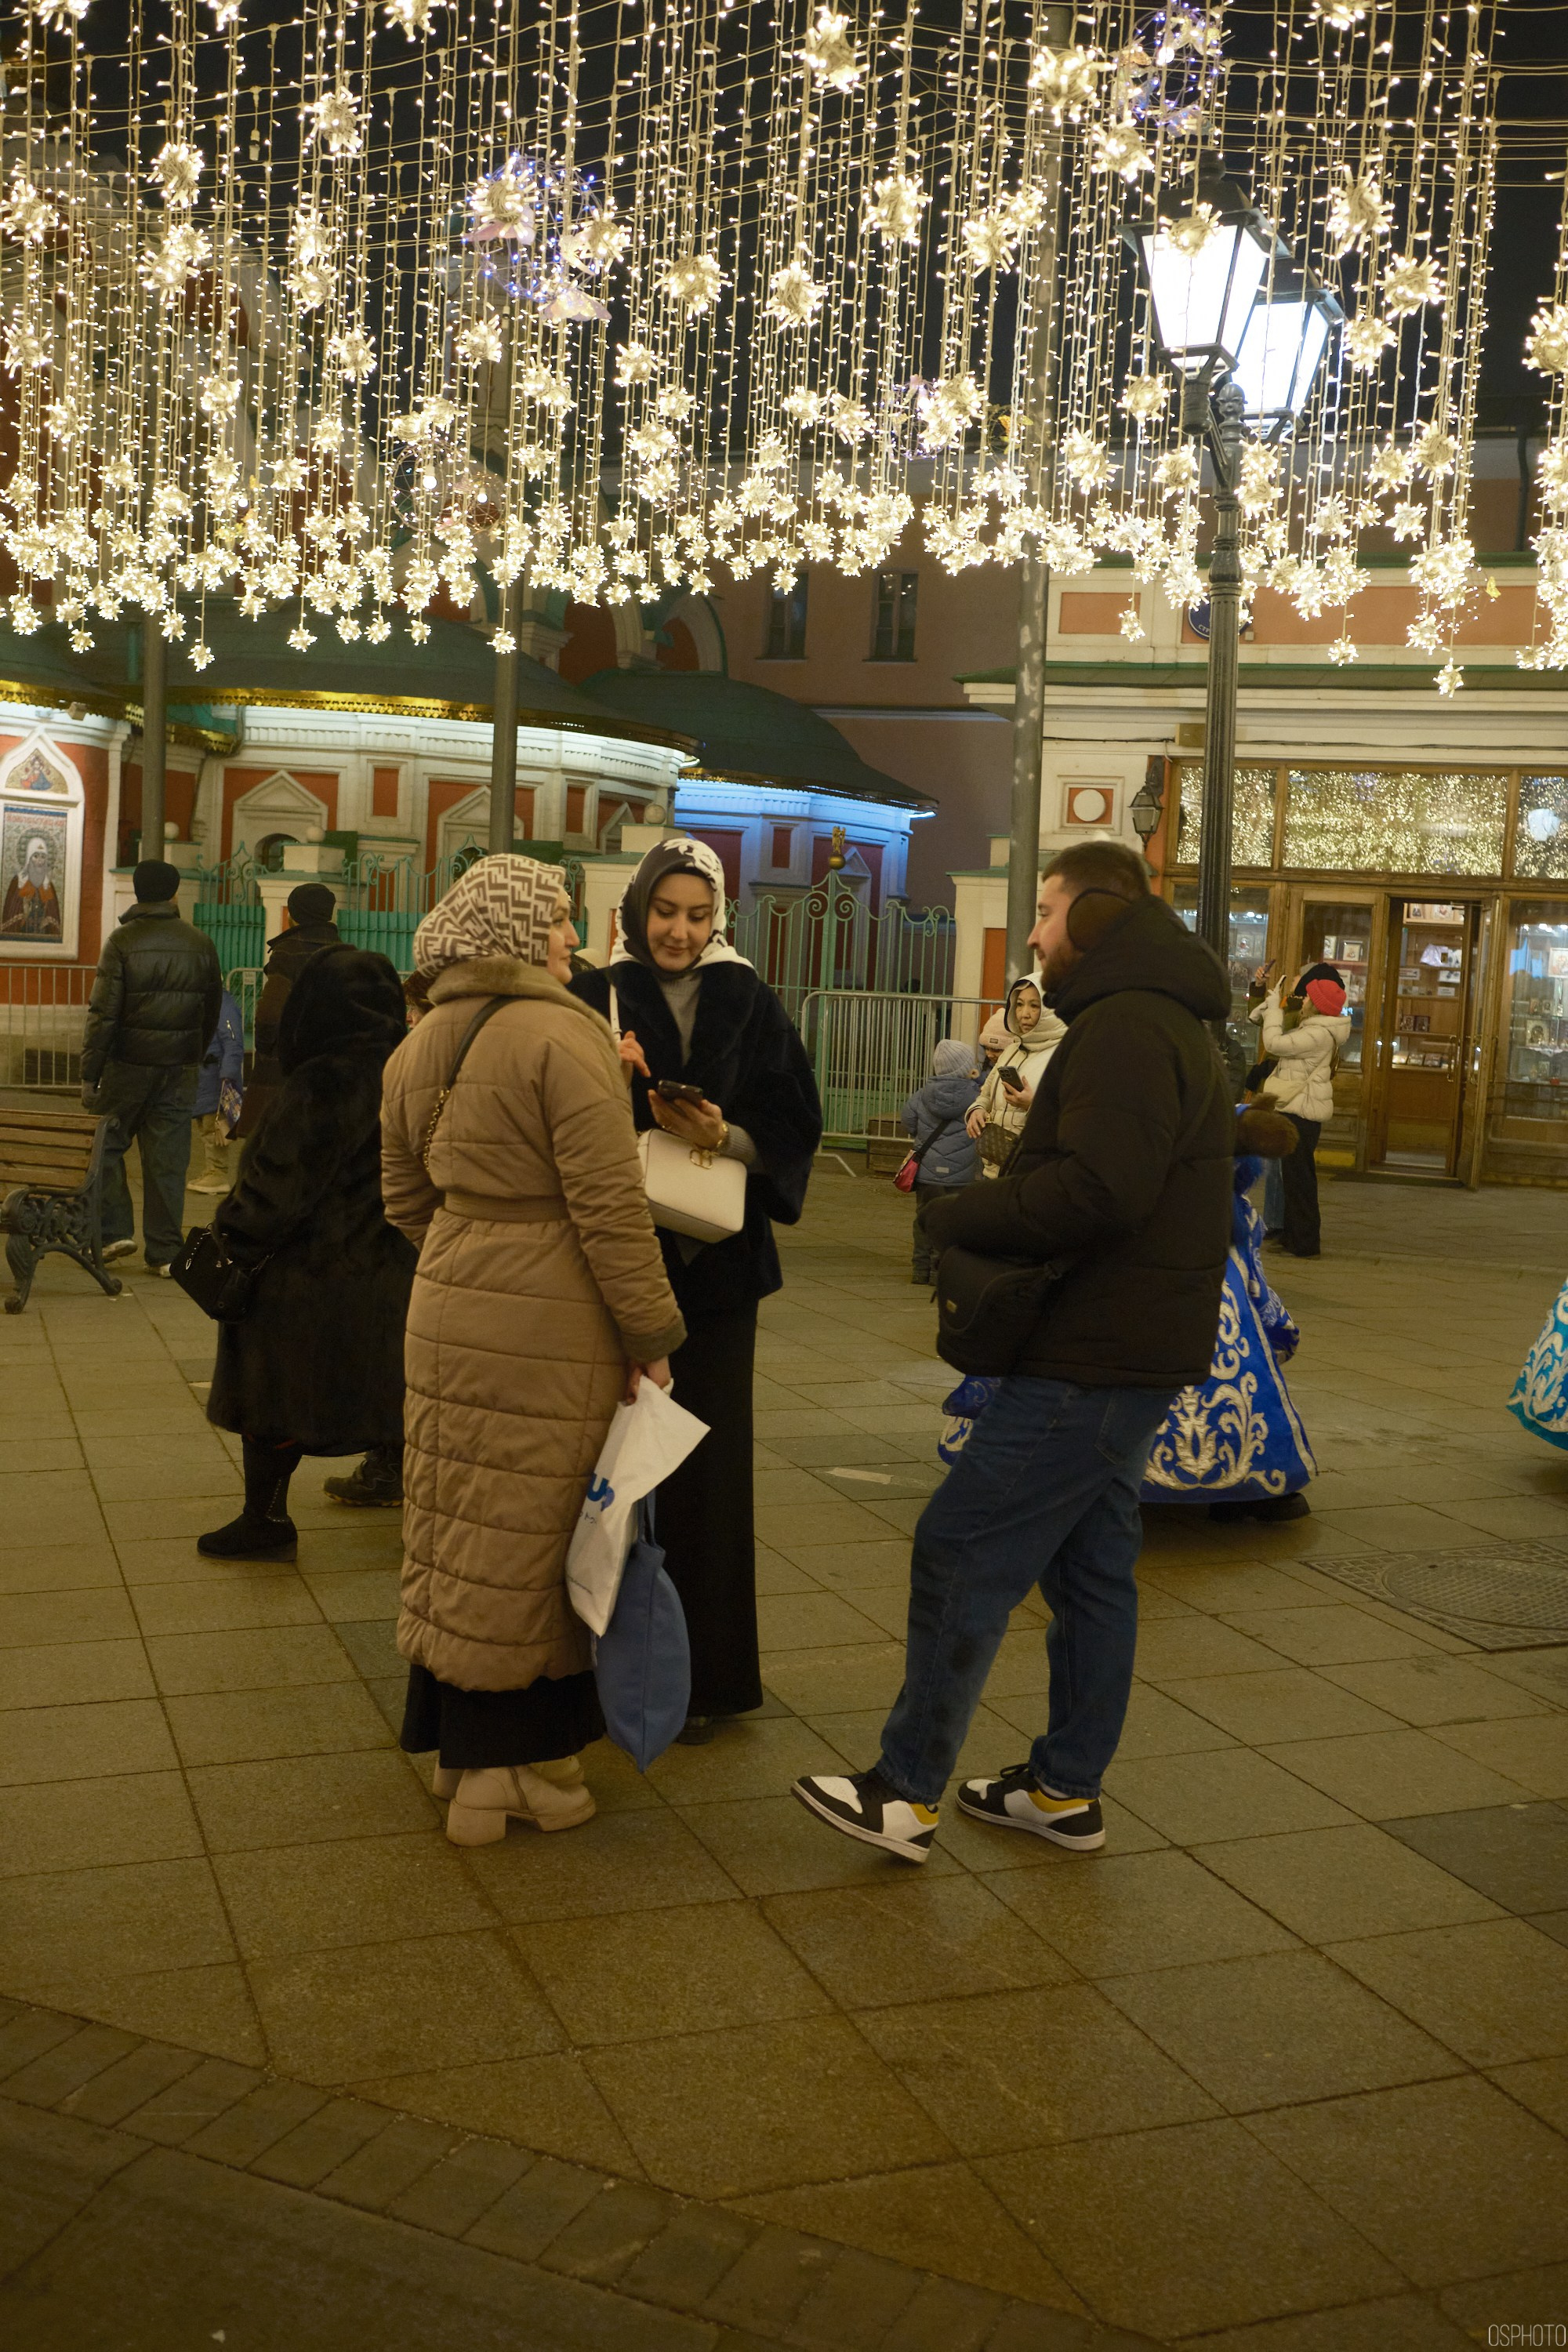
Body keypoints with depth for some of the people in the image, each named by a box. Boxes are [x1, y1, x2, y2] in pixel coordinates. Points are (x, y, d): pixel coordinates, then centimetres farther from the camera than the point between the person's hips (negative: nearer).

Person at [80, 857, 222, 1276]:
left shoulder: (122, 940, -8)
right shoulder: (200, 943, 3)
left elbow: (103, 1012, -10)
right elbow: (212, 1010, 10)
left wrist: (90, 1073, -6)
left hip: (128, 1064, -3)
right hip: (180, 1068, 3)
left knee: (108, 1147, 13)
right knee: (168, 1159, 6)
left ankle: (114, 1232, 7)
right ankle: (164, 1251, 8)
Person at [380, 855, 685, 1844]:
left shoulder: (419, 1045, 10)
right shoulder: (564, 1036, -14)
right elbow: (609, 1203, -17)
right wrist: (650, 1333, -11)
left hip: (447, 1312, 7)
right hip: (551, 1330, -7)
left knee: (457, 1539, 14)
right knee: (529, 1544, 4)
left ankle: (460, 1743, 27)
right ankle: (515, 1766, 15)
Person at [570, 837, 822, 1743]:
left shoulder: (750, 1004, 4)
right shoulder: (596, 999, 3)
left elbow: (794, 1130, 1)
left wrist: (724, 1137, -17)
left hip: (715, 1261, 0)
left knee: (705, 1461, 2)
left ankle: (705, 1669, 13)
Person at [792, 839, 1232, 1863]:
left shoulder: (1125, 1028, -18)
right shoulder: (1167, 1024, 18)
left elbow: (1095, 1192, -28)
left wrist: (960, 1216, -15)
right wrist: (988, 1198, 5)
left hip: (1094, 1359, -11)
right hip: (1130, 1351, 11)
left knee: (962, 1555, -5)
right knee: (1092, 1567, 15)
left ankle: (907, 1795, 2)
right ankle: (1066, 1789, 24)